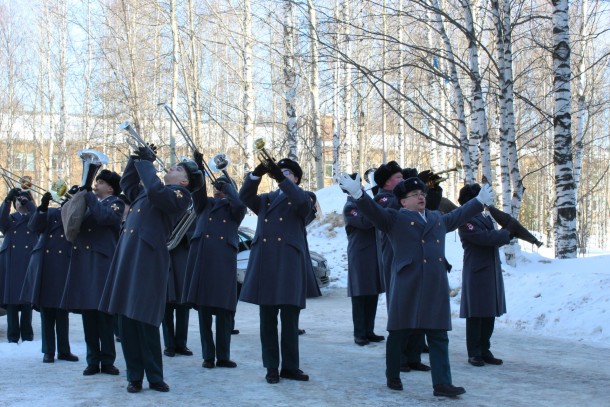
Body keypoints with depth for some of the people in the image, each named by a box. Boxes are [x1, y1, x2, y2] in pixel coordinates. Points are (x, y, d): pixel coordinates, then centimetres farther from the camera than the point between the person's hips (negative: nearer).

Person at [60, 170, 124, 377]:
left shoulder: (115, 203, 3)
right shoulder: (87, 203, 22)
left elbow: (104, 217, -18)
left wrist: (88, 195, -12)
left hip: (102, 262, -6)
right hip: (83, 262, 6)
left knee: (103, 312, -5)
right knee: (87, 312, 4)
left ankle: (107, 361, 2)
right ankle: (93, 361, 9)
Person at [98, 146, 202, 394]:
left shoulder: (180, 195, -2)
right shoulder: (146, 190, 22)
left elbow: (155, 191, -20)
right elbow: (127, 183, 36)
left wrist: (145, 162, -8)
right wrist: (136, 159, 20)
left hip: (148, 259, -7)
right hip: (127, 256, 8)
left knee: (144, 320, -6)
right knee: (126, 319, 6)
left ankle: (155, 377, 6)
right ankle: (134, 376, 13)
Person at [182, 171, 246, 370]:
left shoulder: (233, 208, 16)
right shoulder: (205, 204, 19)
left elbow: (240, 205, -8)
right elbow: (197, 191, -1)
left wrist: (227, 188, -1)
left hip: (224, 258, -1)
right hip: (202, 256, 1)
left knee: (224, 309, -3)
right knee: (203, 307, 1)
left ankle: (223, 356, 5)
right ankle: (208, 355, 8)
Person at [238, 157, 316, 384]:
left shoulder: (301, 199, 9)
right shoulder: (266, 199, 18)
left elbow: (302, 202, -16)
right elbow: (245, 196, 1)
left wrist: (280, 177, -24)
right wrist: (257, 173, -14)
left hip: (289, 265, -3)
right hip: (265, 264, 3)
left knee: (290, 320, 1)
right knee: (267, 320, 4)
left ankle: (290, 367, 9)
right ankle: (272, 367, 10)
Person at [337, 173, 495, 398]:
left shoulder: (438, 218, 21)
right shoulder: (394, 218, 2)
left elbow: (458, 215, 37)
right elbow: (373, 210, -11)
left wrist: (480, 201, 44)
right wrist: (358, 193, -28)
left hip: (436, 286, 5)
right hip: (406, 285, -5)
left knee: (439, 336, 2)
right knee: (398, 333, 6)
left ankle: (442, 384, 3)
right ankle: (393, 377, 21)